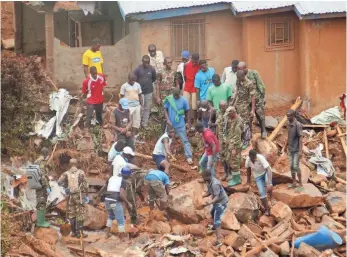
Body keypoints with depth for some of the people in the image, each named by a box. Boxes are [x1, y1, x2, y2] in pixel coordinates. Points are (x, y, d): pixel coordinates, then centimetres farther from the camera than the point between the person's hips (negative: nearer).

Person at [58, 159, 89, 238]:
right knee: (80, 214, 0)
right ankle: (79, 232, -4)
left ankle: (73, 232, 14)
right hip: (79, 195, -3)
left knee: (71, 214, 11)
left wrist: (65, 187, 9)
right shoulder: (80, 172, -5)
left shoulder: (66, 173, 2)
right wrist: (86, 195, 1)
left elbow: (59, 182, -8)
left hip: (70, 195, 3)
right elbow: (85, 184, -6)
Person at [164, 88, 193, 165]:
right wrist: (168, 119, -13)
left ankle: (189, 157, -4)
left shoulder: (183, 100, -11)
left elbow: (187, 111, 0)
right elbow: (165, 110, -2)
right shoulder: (168, 99, -9)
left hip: (180, 124, -2)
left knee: (185, 140, -4)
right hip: (171, 124, 2)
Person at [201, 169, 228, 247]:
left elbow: (217, 197, -35)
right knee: (212, 212, 33)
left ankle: (218, 240, -17)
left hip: (221, 203, -10)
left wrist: (210, 202, -51)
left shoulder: (215, 184, -33)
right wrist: (202, 196, -13)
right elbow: (209, 192, 3)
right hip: (217, 202, 10)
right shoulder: (208, 181, -6)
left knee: (217, 220, -13)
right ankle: (215, 226, 61)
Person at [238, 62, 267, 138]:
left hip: (257, 99, -3)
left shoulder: (254, 73, -11)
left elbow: (261, 86, -8)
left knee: (260, 116, 2)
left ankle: (263, 131, 19)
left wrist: (263, 97, -8)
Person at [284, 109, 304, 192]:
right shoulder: (289, 124, 2)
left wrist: (300, 151, -23)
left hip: (296, 150, -7)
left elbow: (300, 138, -20)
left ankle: (300, 184, 1)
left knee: (296, 166, -8)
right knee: (291, 166, 11)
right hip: (290, 149, 7)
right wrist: (286, 145, 24)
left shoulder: (298, 125, -20)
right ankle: (294, 182, 22)